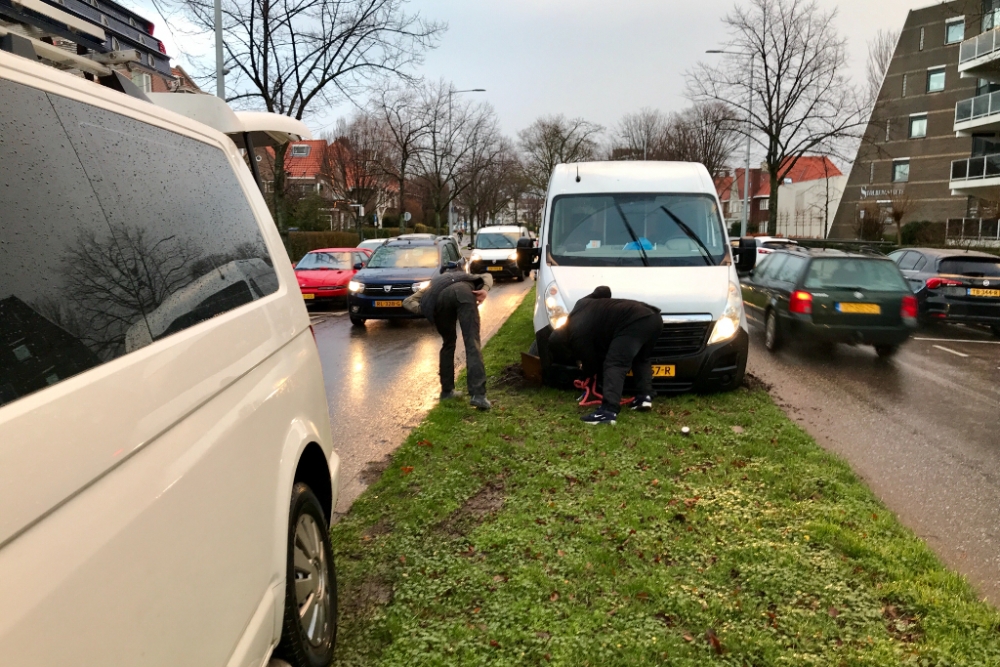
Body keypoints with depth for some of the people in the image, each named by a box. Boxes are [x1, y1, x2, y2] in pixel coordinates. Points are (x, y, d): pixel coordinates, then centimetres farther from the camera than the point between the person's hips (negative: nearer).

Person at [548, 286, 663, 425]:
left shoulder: (578, 335, 1)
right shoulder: (581, 305, 24)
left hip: (635, 323, -10)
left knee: (614, 364, -12)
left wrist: (587, 373, 37)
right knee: (641, 359, 27)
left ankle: (608, 411, -23)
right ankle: (645, 397, 13)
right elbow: (604, 290, 32)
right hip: (653, 317, 10)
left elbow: (591, 366, 13)